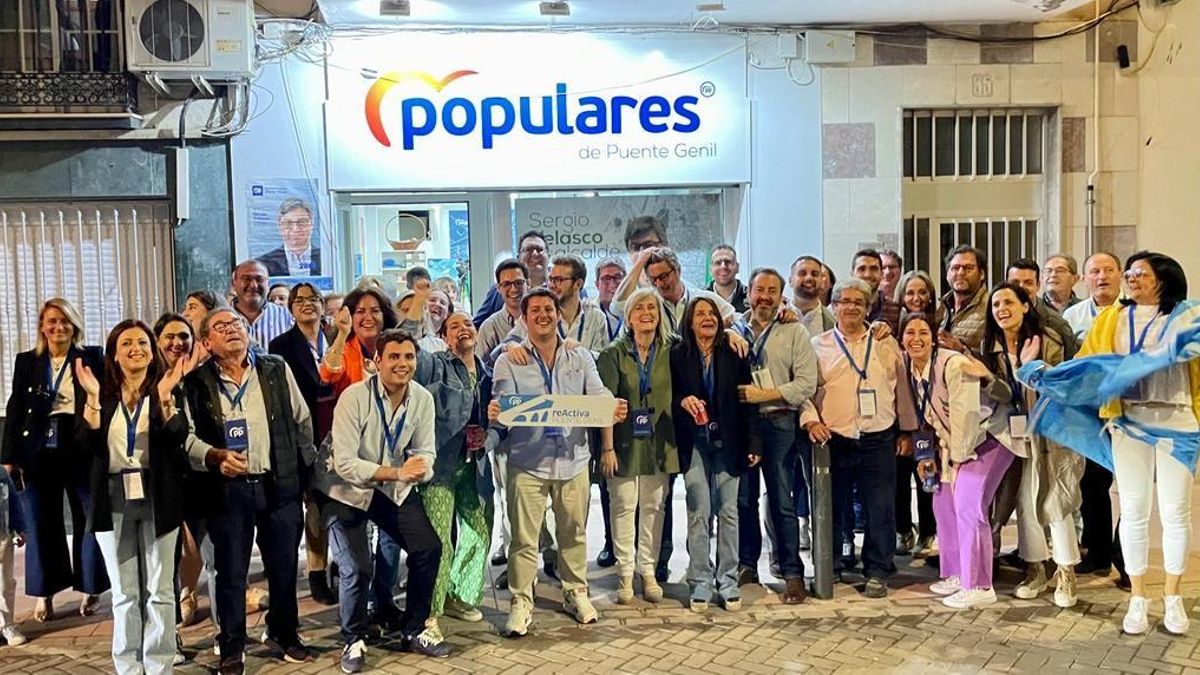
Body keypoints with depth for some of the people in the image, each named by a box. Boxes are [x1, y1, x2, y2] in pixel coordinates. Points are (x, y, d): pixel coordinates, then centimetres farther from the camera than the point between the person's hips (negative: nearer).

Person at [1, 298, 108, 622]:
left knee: (89, 520, 4)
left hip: (83, 451, -2)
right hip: (38, 453, 2)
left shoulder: (93, 357, 3)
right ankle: (44, 593, 17)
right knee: (41, 523, 7)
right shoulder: (26, 361, 8)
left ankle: (90, 589, 15)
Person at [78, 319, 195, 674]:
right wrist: (92, 397, -18)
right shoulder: (103, 393, 6)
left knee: (160, 590, 4)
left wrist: (165, 395, -25)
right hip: (114, 501, 1)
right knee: (124, 593, 8)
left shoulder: (167, 389, 1)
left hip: (157, 498, -1)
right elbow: (89, 444, -7)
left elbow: (176, 438, -13)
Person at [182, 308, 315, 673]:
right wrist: (217, 456, -19)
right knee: (231, 571, 5)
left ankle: (283, 634, 31)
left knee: (284, 566, 11)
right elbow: (186, 436, -3)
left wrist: (304, 466, 7)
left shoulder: (277, 369, 4)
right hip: (228, 489, -2)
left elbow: (302, 421, 9)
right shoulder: (196, 383, -1)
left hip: (280, 485, 2)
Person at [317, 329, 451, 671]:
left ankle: (413, 630, 17)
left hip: (394, 488, 5)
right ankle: (353, 640, 14)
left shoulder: (423, 399, -10)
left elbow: (425, 454, -6)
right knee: (357, 569, -14)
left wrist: (420, 469, -31)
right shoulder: (354, 397, -24)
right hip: (348, 489, -4)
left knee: (429, 548, -5)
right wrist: (397, 472, -37)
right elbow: (344, 464, -28)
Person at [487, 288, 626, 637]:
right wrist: (494, 416, -31)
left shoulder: (581, 358, 9)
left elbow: (599, 396, 0)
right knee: (524, 537, 0)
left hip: (572, 458, 3)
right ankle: (521, 602, 12)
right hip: (527, 461, -2)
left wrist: (614, 410, -22)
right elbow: (503, 405, -7)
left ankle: (576, 593, 30)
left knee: (574, 532, 14)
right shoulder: (508, 362, 2)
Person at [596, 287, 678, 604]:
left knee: (653, 507, 8)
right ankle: (625, 574, 11)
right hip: (624, 442, -2)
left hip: (659, 443, 3)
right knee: (623, 507, 1)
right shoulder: (613, 354, -4)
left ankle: (648, 572, 18)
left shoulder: (671, 352, 5)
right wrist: (607, 447, -12)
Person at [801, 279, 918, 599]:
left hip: (878, 440, 1)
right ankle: (831, 565, 22)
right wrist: (810, 419, -13)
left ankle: (877, 572, 12)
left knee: (881, 509, 1)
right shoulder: (818, 346, 6)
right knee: (833, 508, 7)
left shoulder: (887, 344, 10)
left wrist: (906, 431, 13)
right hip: (834, 440, -1)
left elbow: (901, 388, 14)